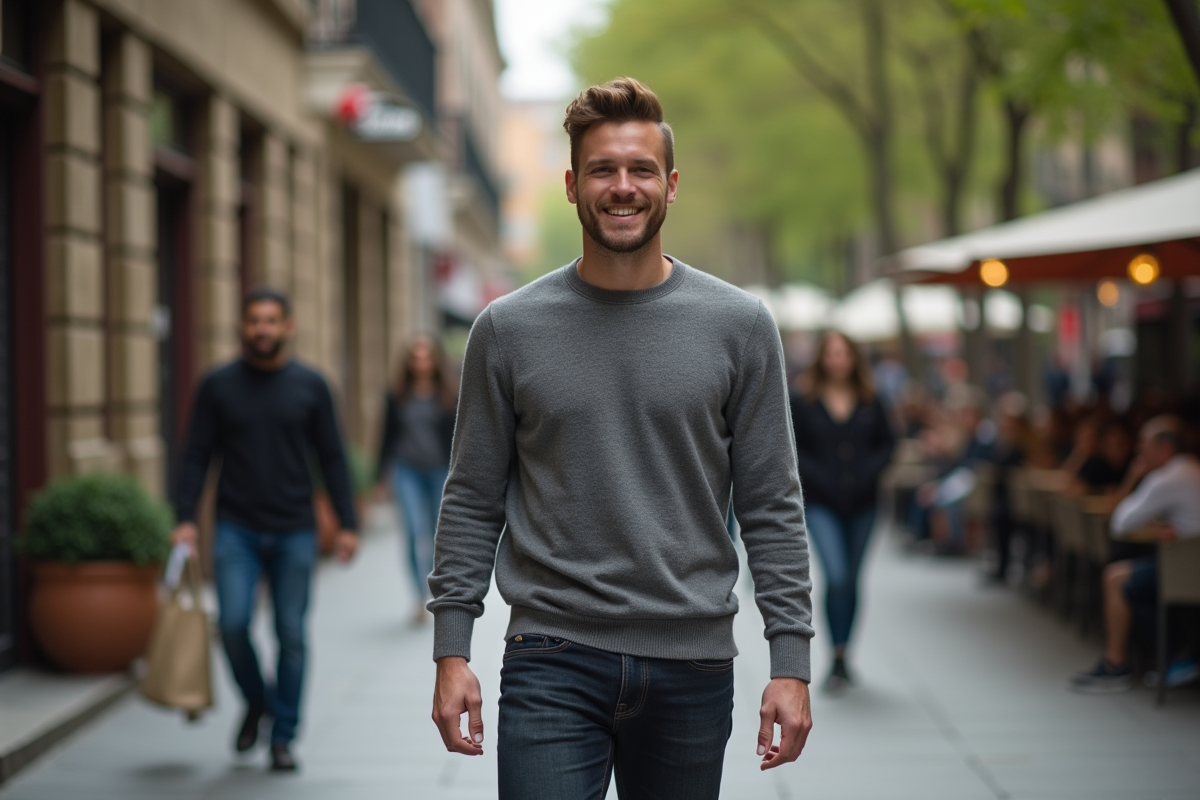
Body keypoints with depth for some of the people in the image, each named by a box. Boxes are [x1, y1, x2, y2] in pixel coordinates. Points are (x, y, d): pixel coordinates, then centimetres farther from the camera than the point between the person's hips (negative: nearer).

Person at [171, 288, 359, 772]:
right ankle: (256, 701, 16)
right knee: (232, 622, -13)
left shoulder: (311, 386, 4)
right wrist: (185, 518, -6)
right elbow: (196, 456, 4)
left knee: (291, 634, 2)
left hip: (294, 532, 0)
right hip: (237, 529, 0)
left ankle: (283, 737, 14)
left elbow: (332, 459, 6)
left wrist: (347, 523, 0)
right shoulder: (218, 385, 3)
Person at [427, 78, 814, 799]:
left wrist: (792, 662, -3)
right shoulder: (509, 329, 2)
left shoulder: (739, 326, 2)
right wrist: (451, 651, -2)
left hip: (692, 667, 1)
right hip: (552, 663, -1)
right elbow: (473, 502, 5)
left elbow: (772, 508, 2)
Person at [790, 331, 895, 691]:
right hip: (821, 504, -3)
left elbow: (886, 443, 10)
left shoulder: (870, 402, 5)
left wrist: (869, 471, -6)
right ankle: (838, 658, -11)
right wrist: (820, 477, -12)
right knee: (836, 577, -17)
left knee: (851, 580, 10)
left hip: (861, 503, 3)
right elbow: (794, 448, -1)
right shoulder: (803, 402, -2)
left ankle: (843, 657, 23)